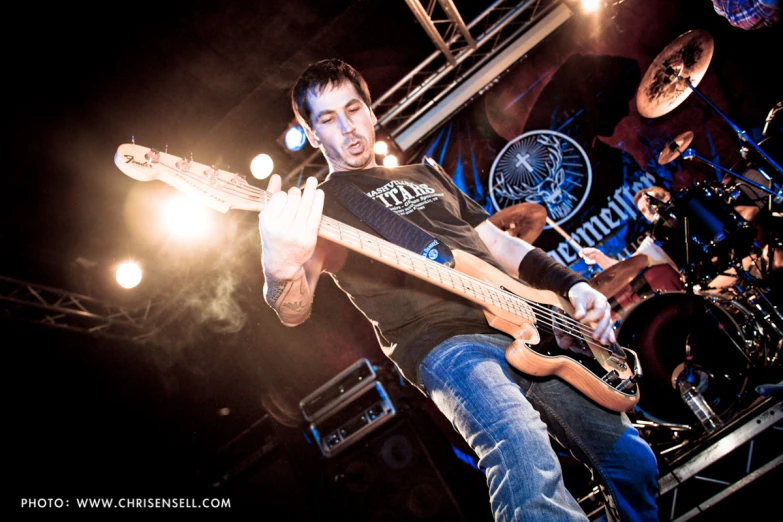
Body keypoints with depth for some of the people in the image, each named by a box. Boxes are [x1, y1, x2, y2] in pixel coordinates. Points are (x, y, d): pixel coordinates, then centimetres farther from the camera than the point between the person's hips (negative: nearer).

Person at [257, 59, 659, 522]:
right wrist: (282, 270, -37)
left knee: (634, 462, 11)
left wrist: (573, 285, 8)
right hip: (444, 344, -6)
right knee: (527, 463, -36)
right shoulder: (320, 203, 5)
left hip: (526, 328, 7)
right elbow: (296, 310, -12)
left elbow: (499, 243, 24)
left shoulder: (427, 175, 24)